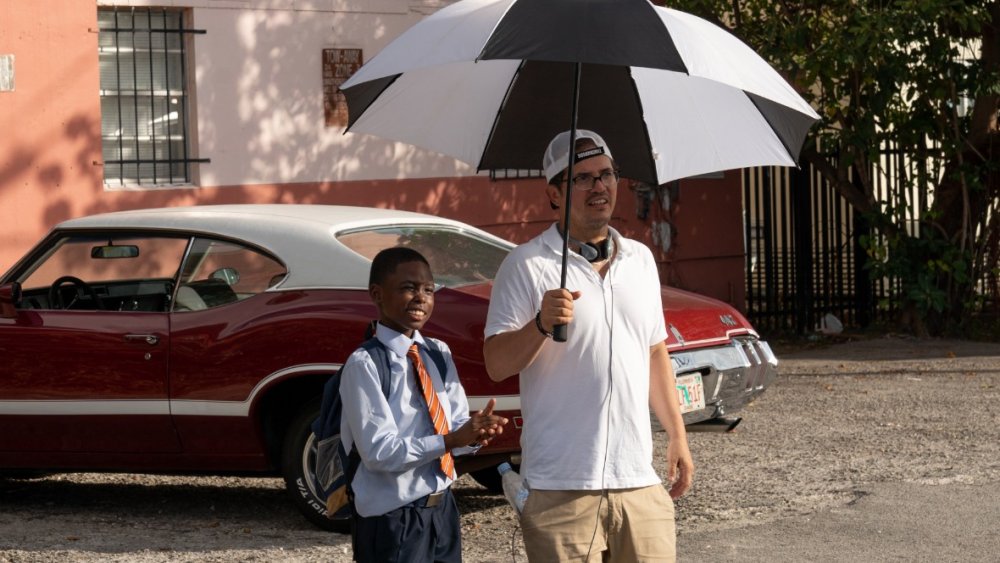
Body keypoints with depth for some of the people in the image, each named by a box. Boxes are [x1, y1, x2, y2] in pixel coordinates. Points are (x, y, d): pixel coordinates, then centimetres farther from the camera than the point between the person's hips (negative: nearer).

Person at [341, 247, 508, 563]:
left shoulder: (440, 354, 6)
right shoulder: (364, 364, -14)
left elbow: (456, 427, 6)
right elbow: (379, 452, -19)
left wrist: (475, 433, -17)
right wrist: (450, 440, -27)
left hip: (442, 509, 7)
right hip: (392, 520, -7)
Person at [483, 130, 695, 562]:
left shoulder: (640, 259, 15)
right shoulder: (527, 265, -4)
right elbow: (496, 365, -9)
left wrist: (677, 436, 20)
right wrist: (541, 324, -26)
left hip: (639, 479, 5)